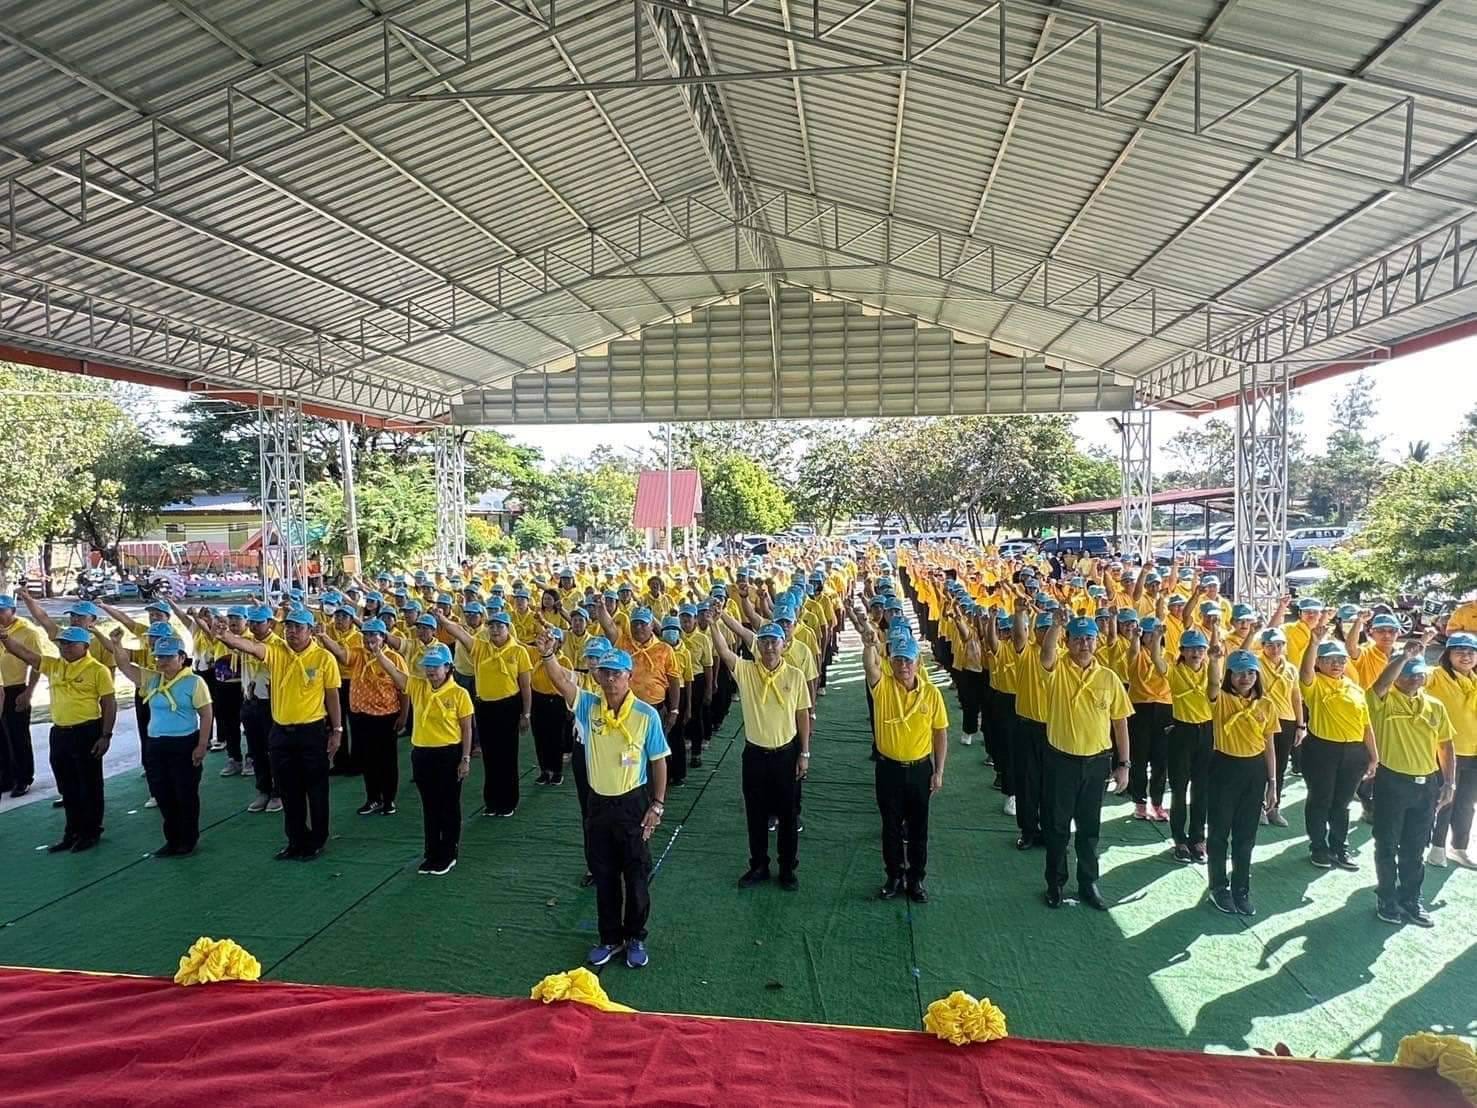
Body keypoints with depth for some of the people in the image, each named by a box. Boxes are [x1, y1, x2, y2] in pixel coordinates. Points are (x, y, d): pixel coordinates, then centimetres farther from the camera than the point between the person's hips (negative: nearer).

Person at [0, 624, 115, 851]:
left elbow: (109, 704, -10)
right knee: (67, 786, 15)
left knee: (89, 785, 4)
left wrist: (105, 736, -14)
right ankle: (73, 831, 27)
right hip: (59, 732, 7)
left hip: (87, 732, -7)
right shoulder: (53, 665, 9)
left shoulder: (98, 670, -10)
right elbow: (23, 652, 5)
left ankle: (91, 832, 16)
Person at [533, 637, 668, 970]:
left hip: (633, 803, -3)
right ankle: (610, 937, 31)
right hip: (598, 803, 3)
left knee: (635, 875, 10)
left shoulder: (646, 715, -13)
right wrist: (547, 654, -40)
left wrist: (657, 805, -8)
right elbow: (561, 680, -21)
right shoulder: (588, 706, -5)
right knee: (603, 875, 15)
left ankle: (635, 938, 28)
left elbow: (658, 762, -7)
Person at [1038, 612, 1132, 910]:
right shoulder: (1057, 669, -7)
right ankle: (1055, 883, 25)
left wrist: (1123, 764, 3)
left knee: (1089, 827, 13)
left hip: (1096, 761, 2)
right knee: (1057, 826, 10)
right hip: (1060, 759, -2)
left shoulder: (1109, 677, -1)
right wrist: (1056, 625, -50)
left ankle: (1088, 883, 28)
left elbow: (1120, 722, 4)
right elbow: (1047, 653, -32)